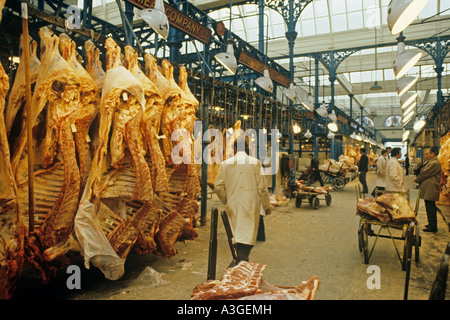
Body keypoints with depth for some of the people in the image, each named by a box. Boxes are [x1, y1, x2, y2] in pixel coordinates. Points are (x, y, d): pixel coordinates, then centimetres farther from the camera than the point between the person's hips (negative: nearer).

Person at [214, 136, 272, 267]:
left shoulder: (225, 163, 1)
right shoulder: (255, 163, -5)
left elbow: (218, 186, 0)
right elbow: (262, 187, -6)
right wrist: (266, 206, 5)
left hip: (233, 205, 3)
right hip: (250, 205, -3)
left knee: (238, 233, 17)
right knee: (247, 234, 2)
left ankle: (241, 260, 28)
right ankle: (241, 260, -7)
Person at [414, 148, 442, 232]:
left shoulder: (434, 163, -17)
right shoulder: (430, 162, 17)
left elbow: (425, 174, -14)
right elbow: (423, 172, 21)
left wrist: (417, 179, 0)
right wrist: (417, 177, 5)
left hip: (430, 190, -11)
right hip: (428, 189, 11)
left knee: (430, 207, -5)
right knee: (430, 207, 16)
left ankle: (432, 226, 1)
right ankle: (431, 224, 25)